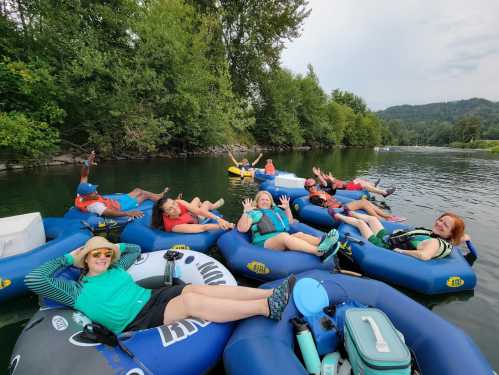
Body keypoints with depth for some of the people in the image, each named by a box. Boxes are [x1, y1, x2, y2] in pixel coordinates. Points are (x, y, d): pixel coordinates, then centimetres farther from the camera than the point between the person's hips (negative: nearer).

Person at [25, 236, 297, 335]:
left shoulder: (116, 268, 20)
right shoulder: (78, 291, 5)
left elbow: (135, 249, 34)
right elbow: (34, 279, -3)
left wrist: (114, 247, 23)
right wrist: (66, 258, 7)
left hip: (153, 297, 6)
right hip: (137, 322, -6)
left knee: (197, 288, -22)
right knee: (191, 301, -30)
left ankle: (272, 293, -29)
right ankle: (267, 307, -37)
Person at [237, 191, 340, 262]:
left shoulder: (277, 210, 30)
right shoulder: (254, 213, 14)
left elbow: (290, 222, 38)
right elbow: (241, 228, 0)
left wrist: (287, 208, 28)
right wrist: (246, 212, -9)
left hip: (284, 242, 6)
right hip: (265, 243, -6)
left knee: (300, 234, -23)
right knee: (284, 236, -36)